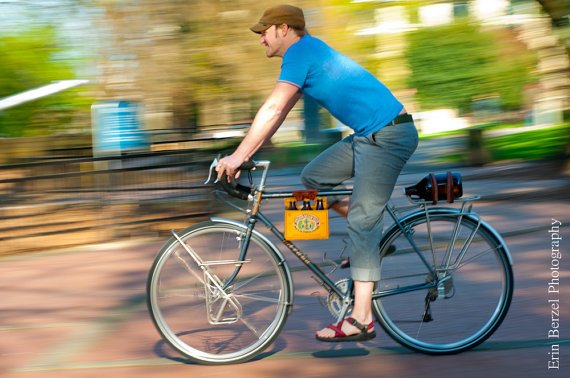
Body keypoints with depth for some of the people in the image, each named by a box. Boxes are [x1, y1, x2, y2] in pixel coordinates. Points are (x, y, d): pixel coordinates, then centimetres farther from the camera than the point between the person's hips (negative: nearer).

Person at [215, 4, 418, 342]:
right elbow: (278, 114, 20)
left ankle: (362, 320, -9)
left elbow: (273, 109, -20)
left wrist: (239, 156, -18)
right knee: (313, 178, 12)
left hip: (388, 134, -10)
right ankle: (373, 236, 17)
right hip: (370, 135, 10)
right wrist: (245, 154, 15)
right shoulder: (308, 53, 19)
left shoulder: (300, 52, -11)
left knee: (362, 223, -10)